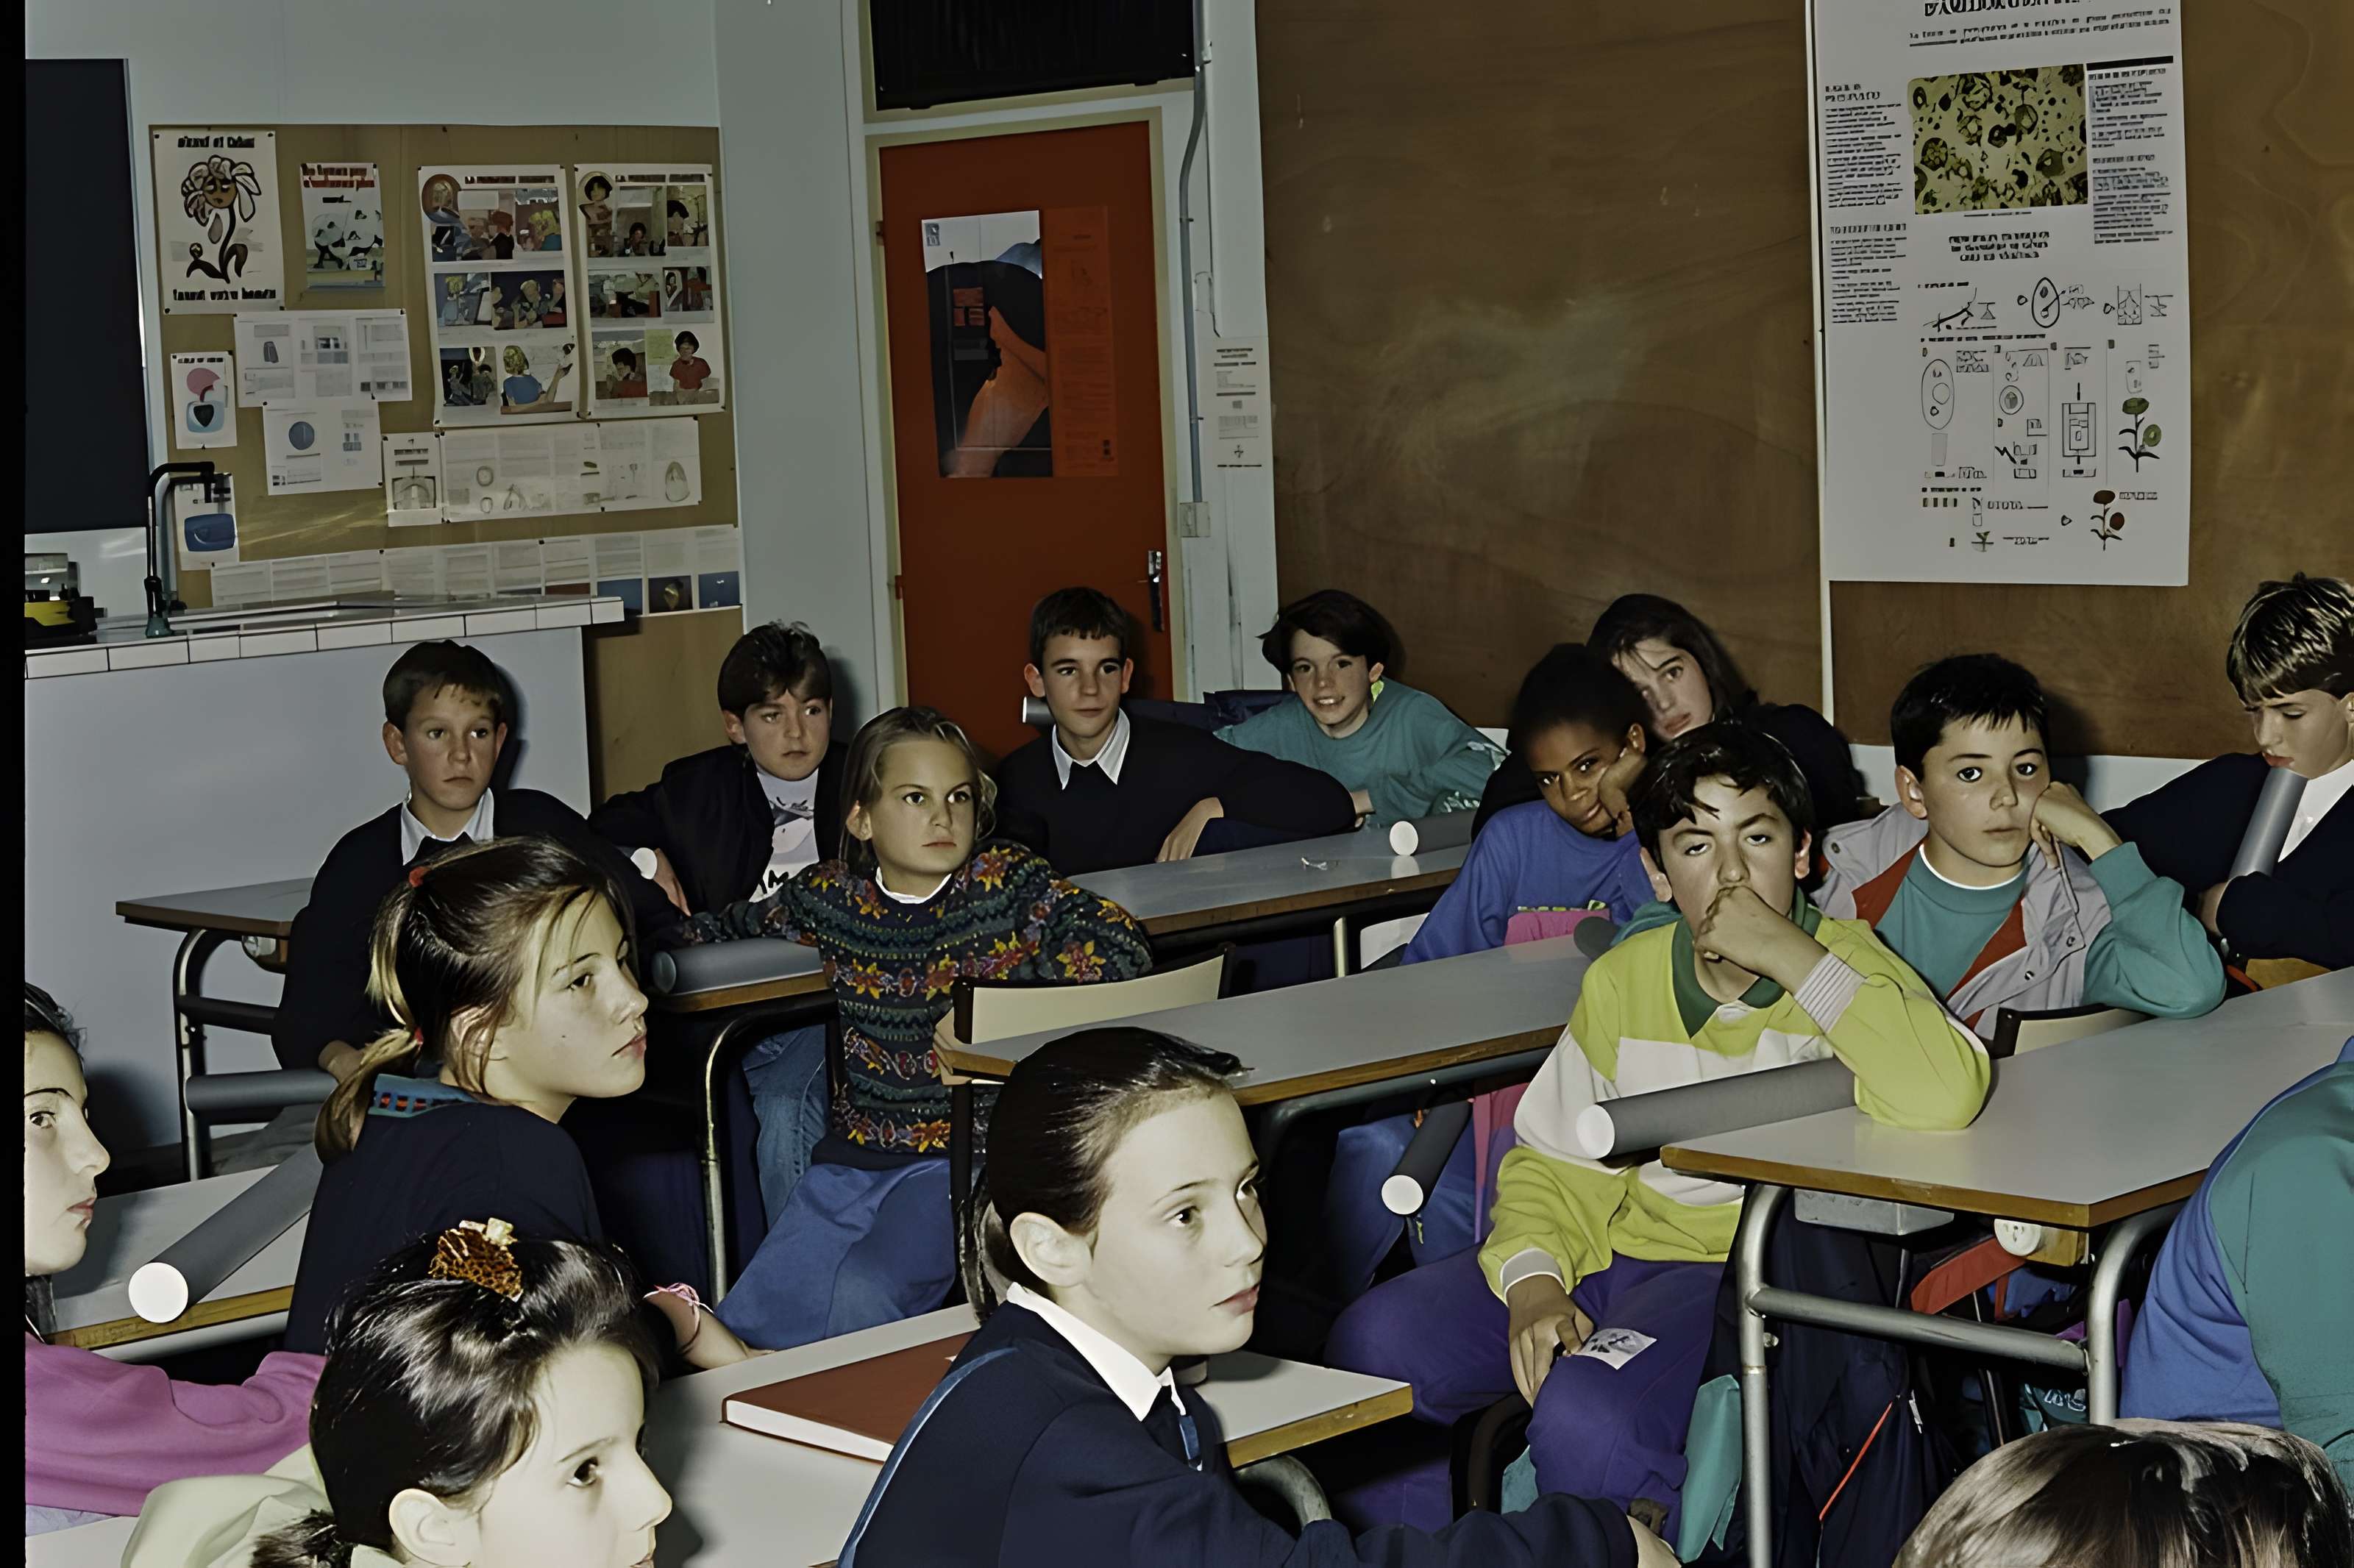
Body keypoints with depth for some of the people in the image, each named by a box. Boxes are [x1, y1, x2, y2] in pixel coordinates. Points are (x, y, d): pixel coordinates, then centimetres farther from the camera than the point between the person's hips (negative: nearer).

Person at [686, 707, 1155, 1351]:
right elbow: (728, 929, 22)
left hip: (968, 1150, -4)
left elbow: (1123, 947, -15)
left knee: (864, 1293, -27)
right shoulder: (830, 897, 3)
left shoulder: (1008, 882, -5)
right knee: (744, 1329, -7)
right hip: (856, 1151, 4)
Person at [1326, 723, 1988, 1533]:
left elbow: (1944, 1098, -27)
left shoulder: (1843, 963, -6)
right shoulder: (1622, 979, 10)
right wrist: (1534, 1282, -9)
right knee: (1377, 1339, -14)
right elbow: (1559, 1163, 11)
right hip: (1618, 1253, 6)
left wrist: (1795, 958, -22)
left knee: (1585, 1420, -32)